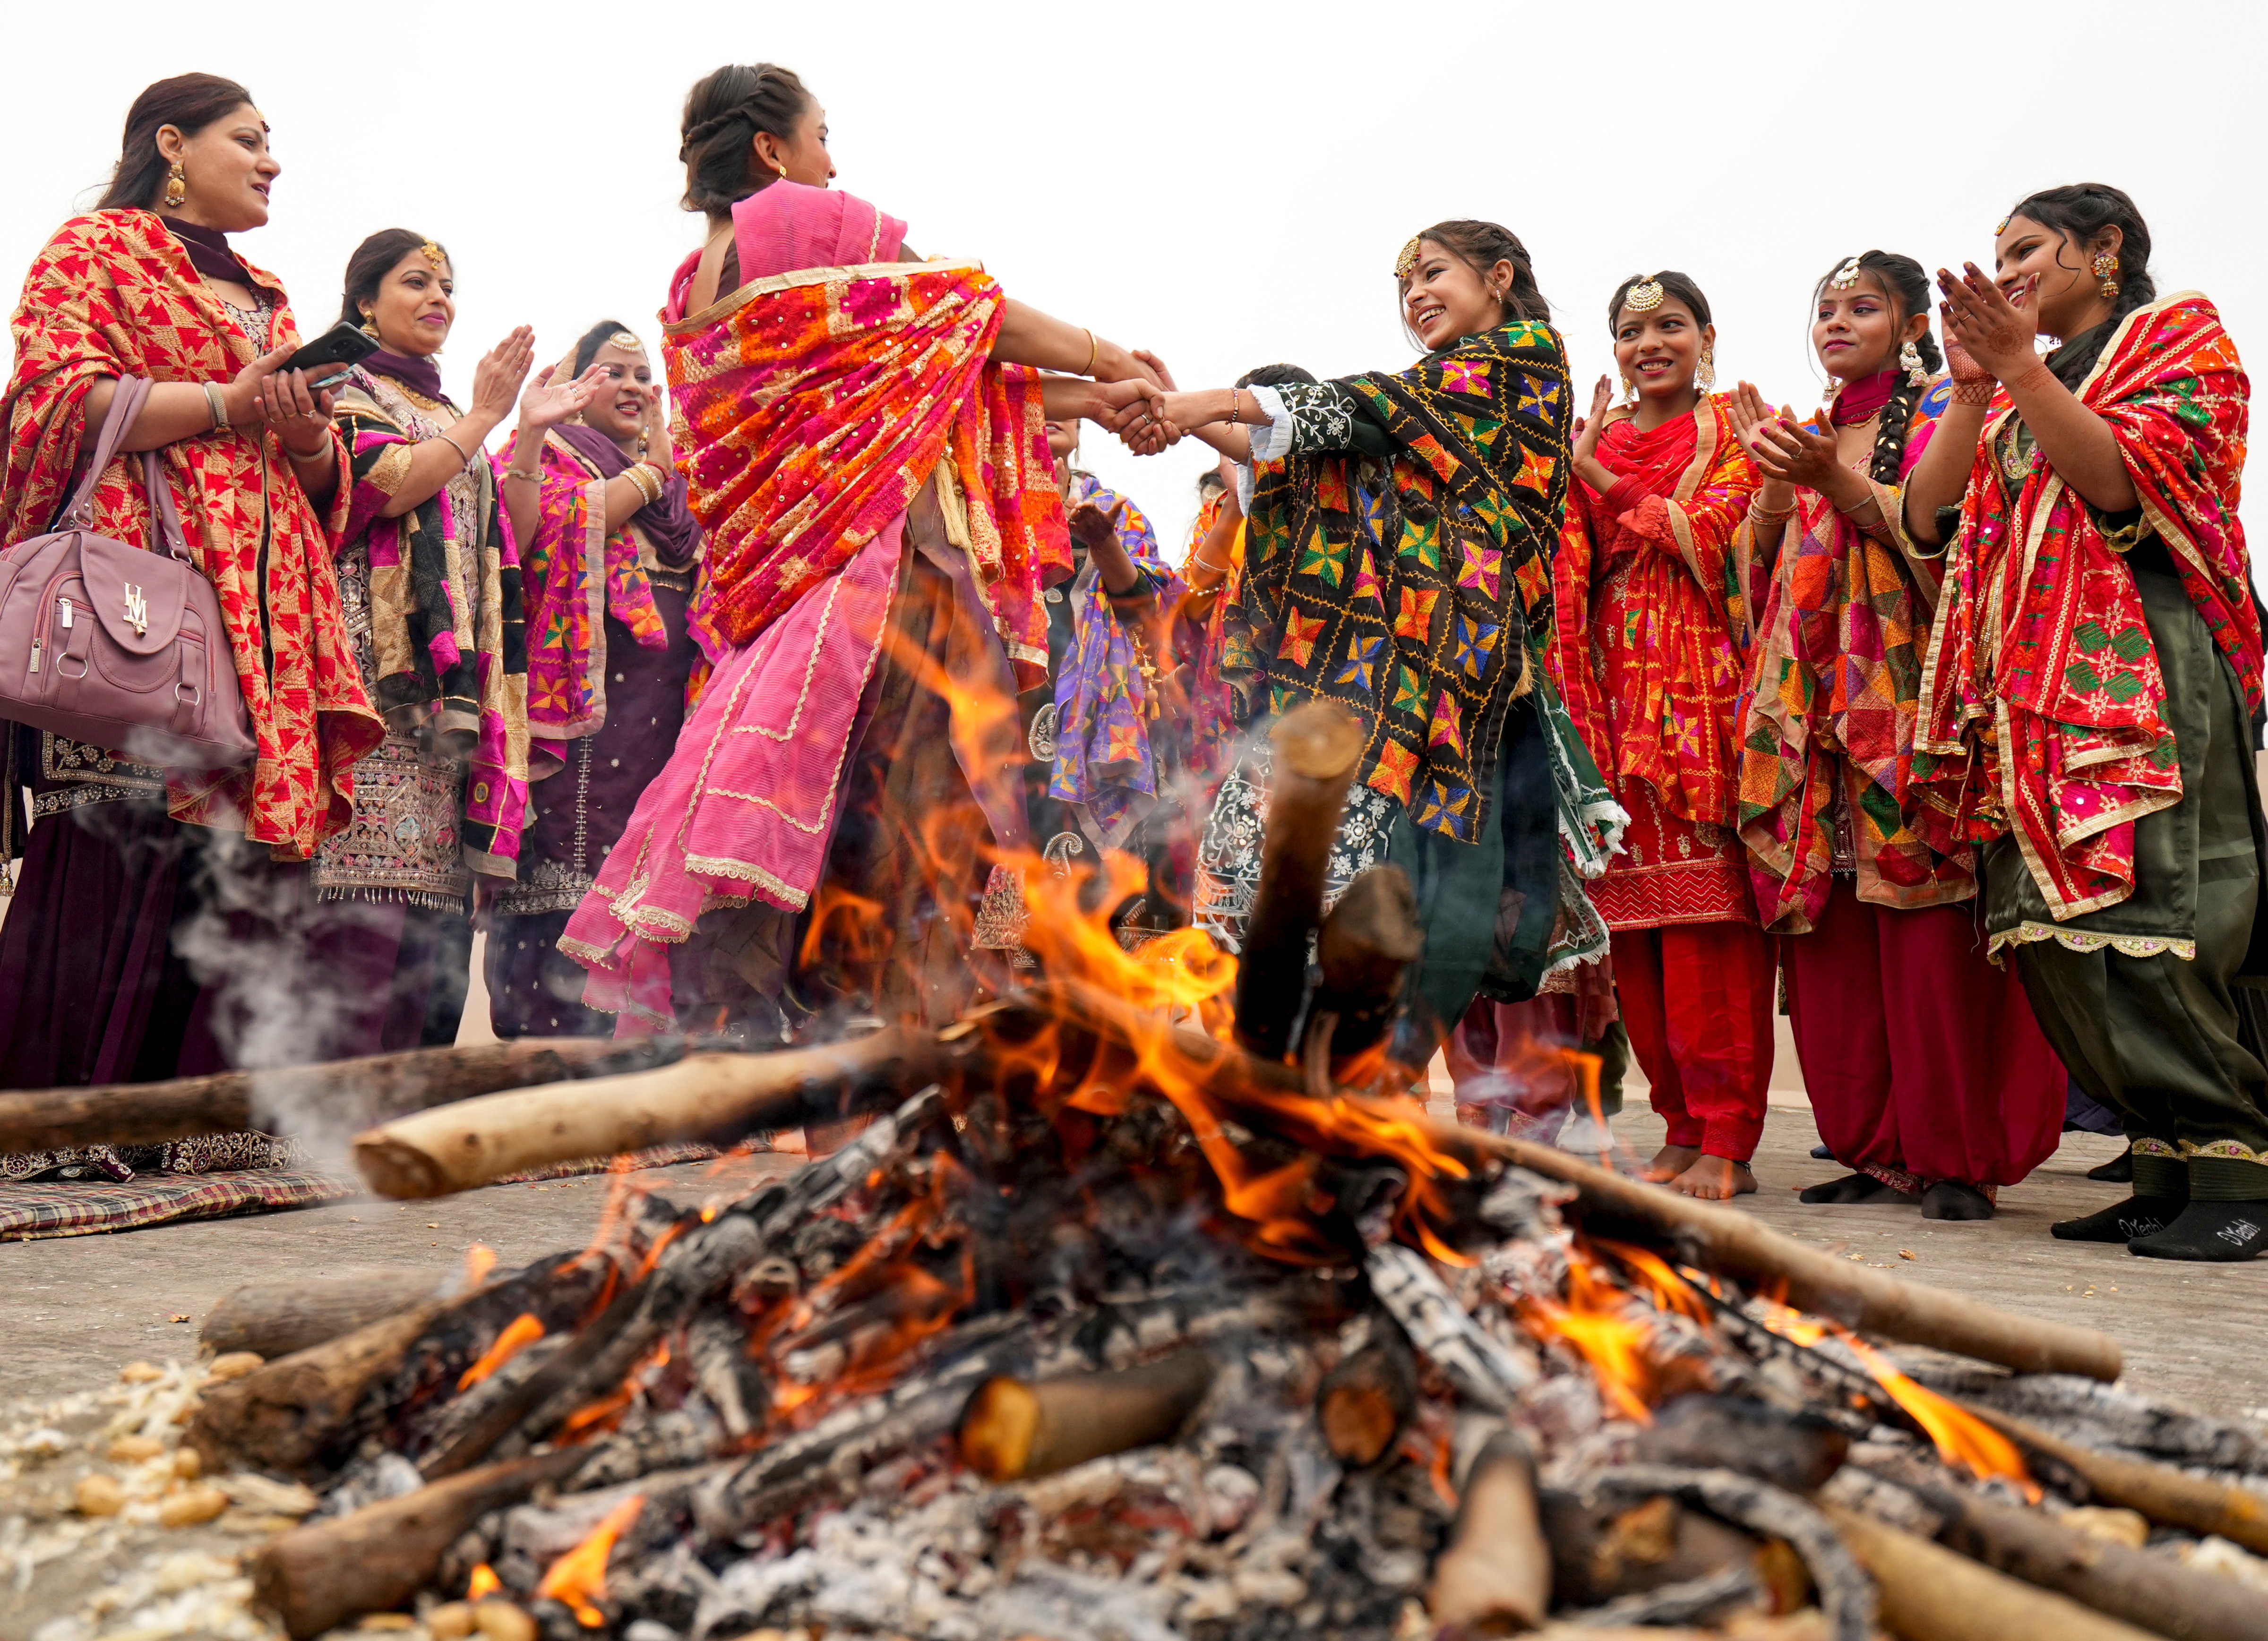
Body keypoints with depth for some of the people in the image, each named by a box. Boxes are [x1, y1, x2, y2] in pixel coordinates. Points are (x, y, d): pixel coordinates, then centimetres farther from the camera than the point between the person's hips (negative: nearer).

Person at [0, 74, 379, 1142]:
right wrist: (228, 402, -8)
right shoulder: (93, 249, 10)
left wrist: (310, 435, 4)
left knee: (249, 837, -4)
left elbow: (328, 484, 27)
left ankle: (222, 1122, -4)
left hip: (265, 598, 6)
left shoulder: (267, 299, 29)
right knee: (124, 835, -15)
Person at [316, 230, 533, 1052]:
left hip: (452, 670, 7)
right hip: (379, 659, -7)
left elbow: (502, 541, 21)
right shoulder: (343, 388, 9)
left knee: (440, 890, -1)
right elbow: (385, 483, -11)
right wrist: (484, 417, -2)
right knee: (372, 894, -18)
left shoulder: (447, 419, 29)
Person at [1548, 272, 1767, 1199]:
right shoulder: (1592, 438, 20)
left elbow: (1719, 539, -7)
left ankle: (1727, 1140, -7)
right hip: (1619, 688, 4)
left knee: (1706, 909, -11)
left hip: (1707, 692, -4)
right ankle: (1684, 1125, 9)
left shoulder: (1738, 427, 8)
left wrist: (1610, 486, -4)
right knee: (1631, 911, 0)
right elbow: (1570, 572, 16)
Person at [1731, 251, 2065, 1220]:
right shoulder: (1808, 436, 23)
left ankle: (1959, 1157, -6)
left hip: (1909, 693, -5)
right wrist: (1774, 478, -3)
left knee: (1927, 923, -10)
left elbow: (1925, 531, -8)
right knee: (1828, 931, -1)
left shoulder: (1938, 414, 7)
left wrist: (1831, 478, -19)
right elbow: (1757, 561, 13)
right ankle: (1878, 1150, 6)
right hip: (1814, 697, 5)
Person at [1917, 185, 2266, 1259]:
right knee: (2056, 931, -1)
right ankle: (2167, 1168, 4)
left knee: (2152, 924, -15)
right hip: (2037, 679, 7)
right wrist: (1972, 385, 6)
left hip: (2146, 671, -7)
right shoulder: (2021, 392, 26)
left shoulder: (2181, 337, 7)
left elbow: (2119, 477, -11)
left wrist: (2018, 367, -14)